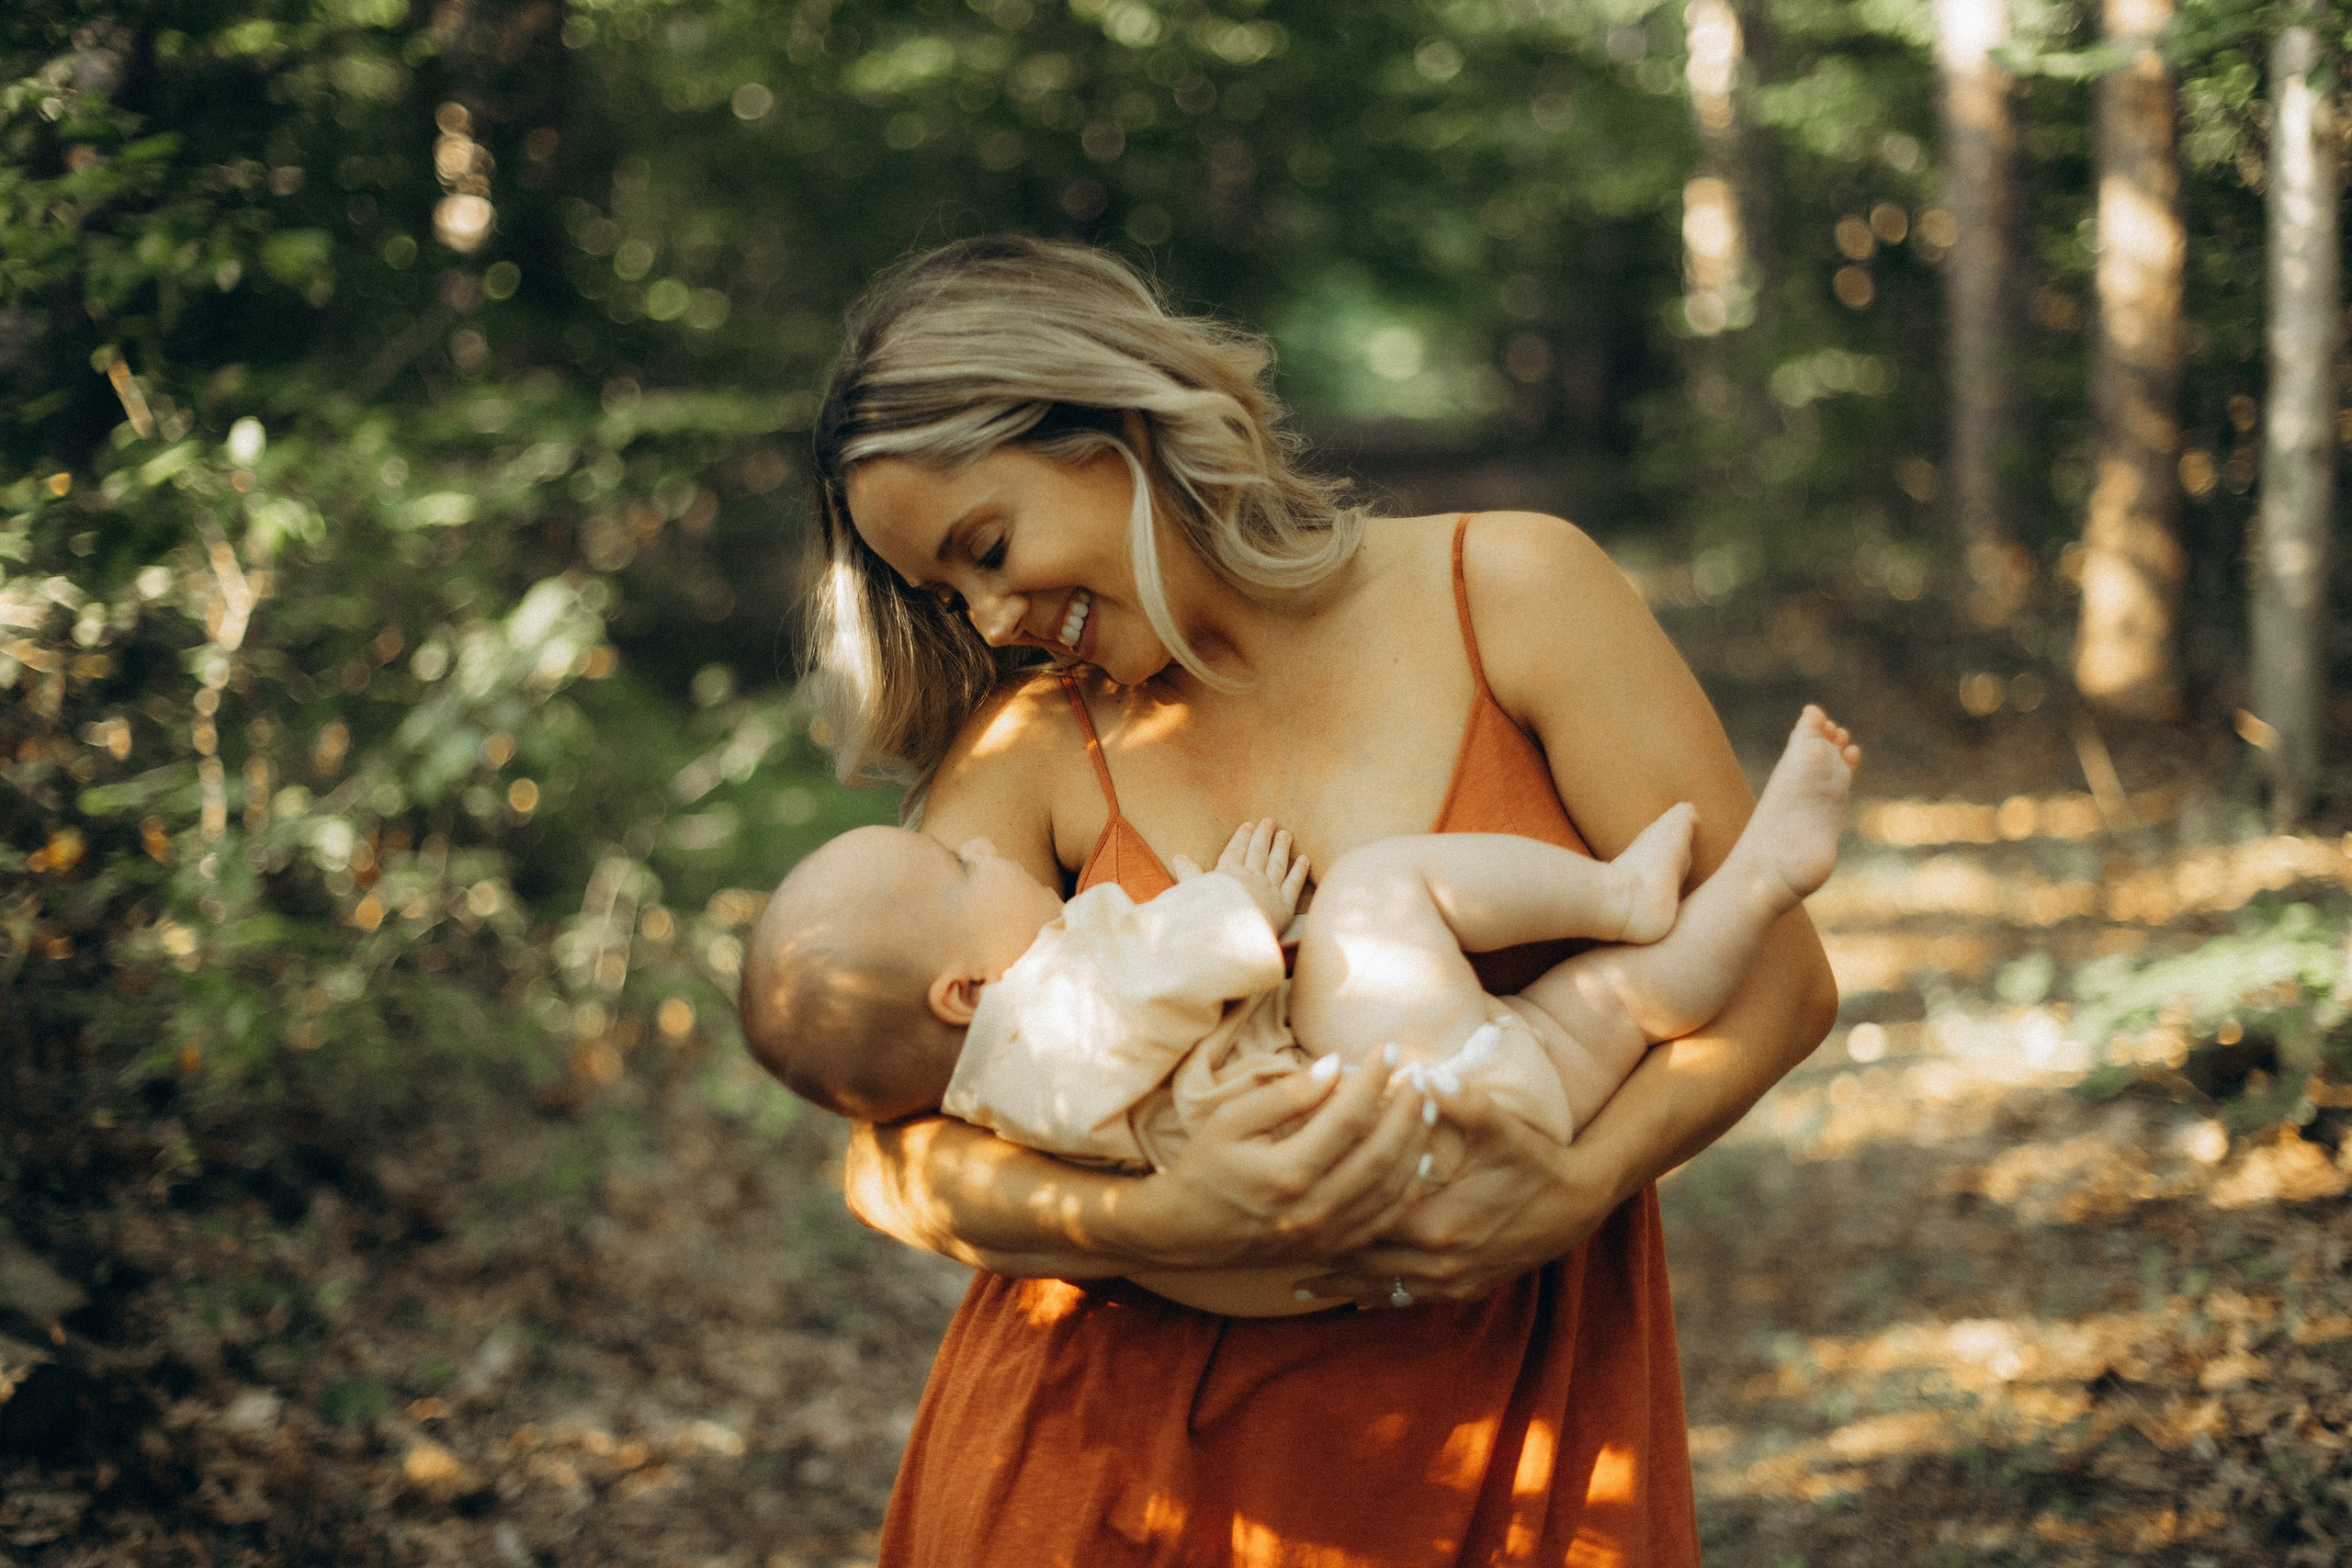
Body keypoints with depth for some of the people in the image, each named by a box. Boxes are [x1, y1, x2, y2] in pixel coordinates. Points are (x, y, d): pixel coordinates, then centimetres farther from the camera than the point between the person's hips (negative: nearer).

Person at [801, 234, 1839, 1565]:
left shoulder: (1508, 593, -3)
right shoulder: (1029, 743, 0)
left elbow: (1775, 975, -6)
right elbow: (897, 1157, -9)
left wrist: (1584, 1189, -22)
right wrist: (1172, 1225, -27)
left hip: (1496, 1423, -1)